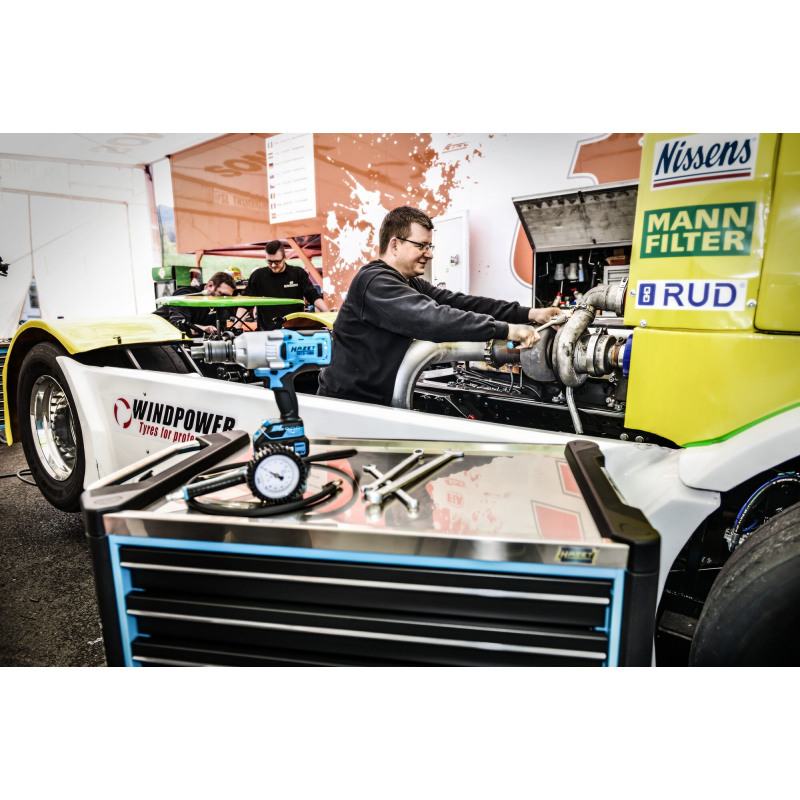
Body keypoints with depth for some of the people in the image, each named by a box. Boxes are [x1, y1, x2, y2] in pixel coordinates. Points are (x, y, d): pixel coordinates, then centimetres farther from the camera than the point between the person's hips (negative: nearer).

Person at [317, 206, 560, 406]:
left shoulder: (410, 284, 11)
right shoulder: (375, 283, -21)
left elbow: (459, 302, 2)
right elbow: (432, 318, -33)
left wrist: (529, 313, -5)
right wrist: (506, 329, -31)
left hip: (378, 402, 9)